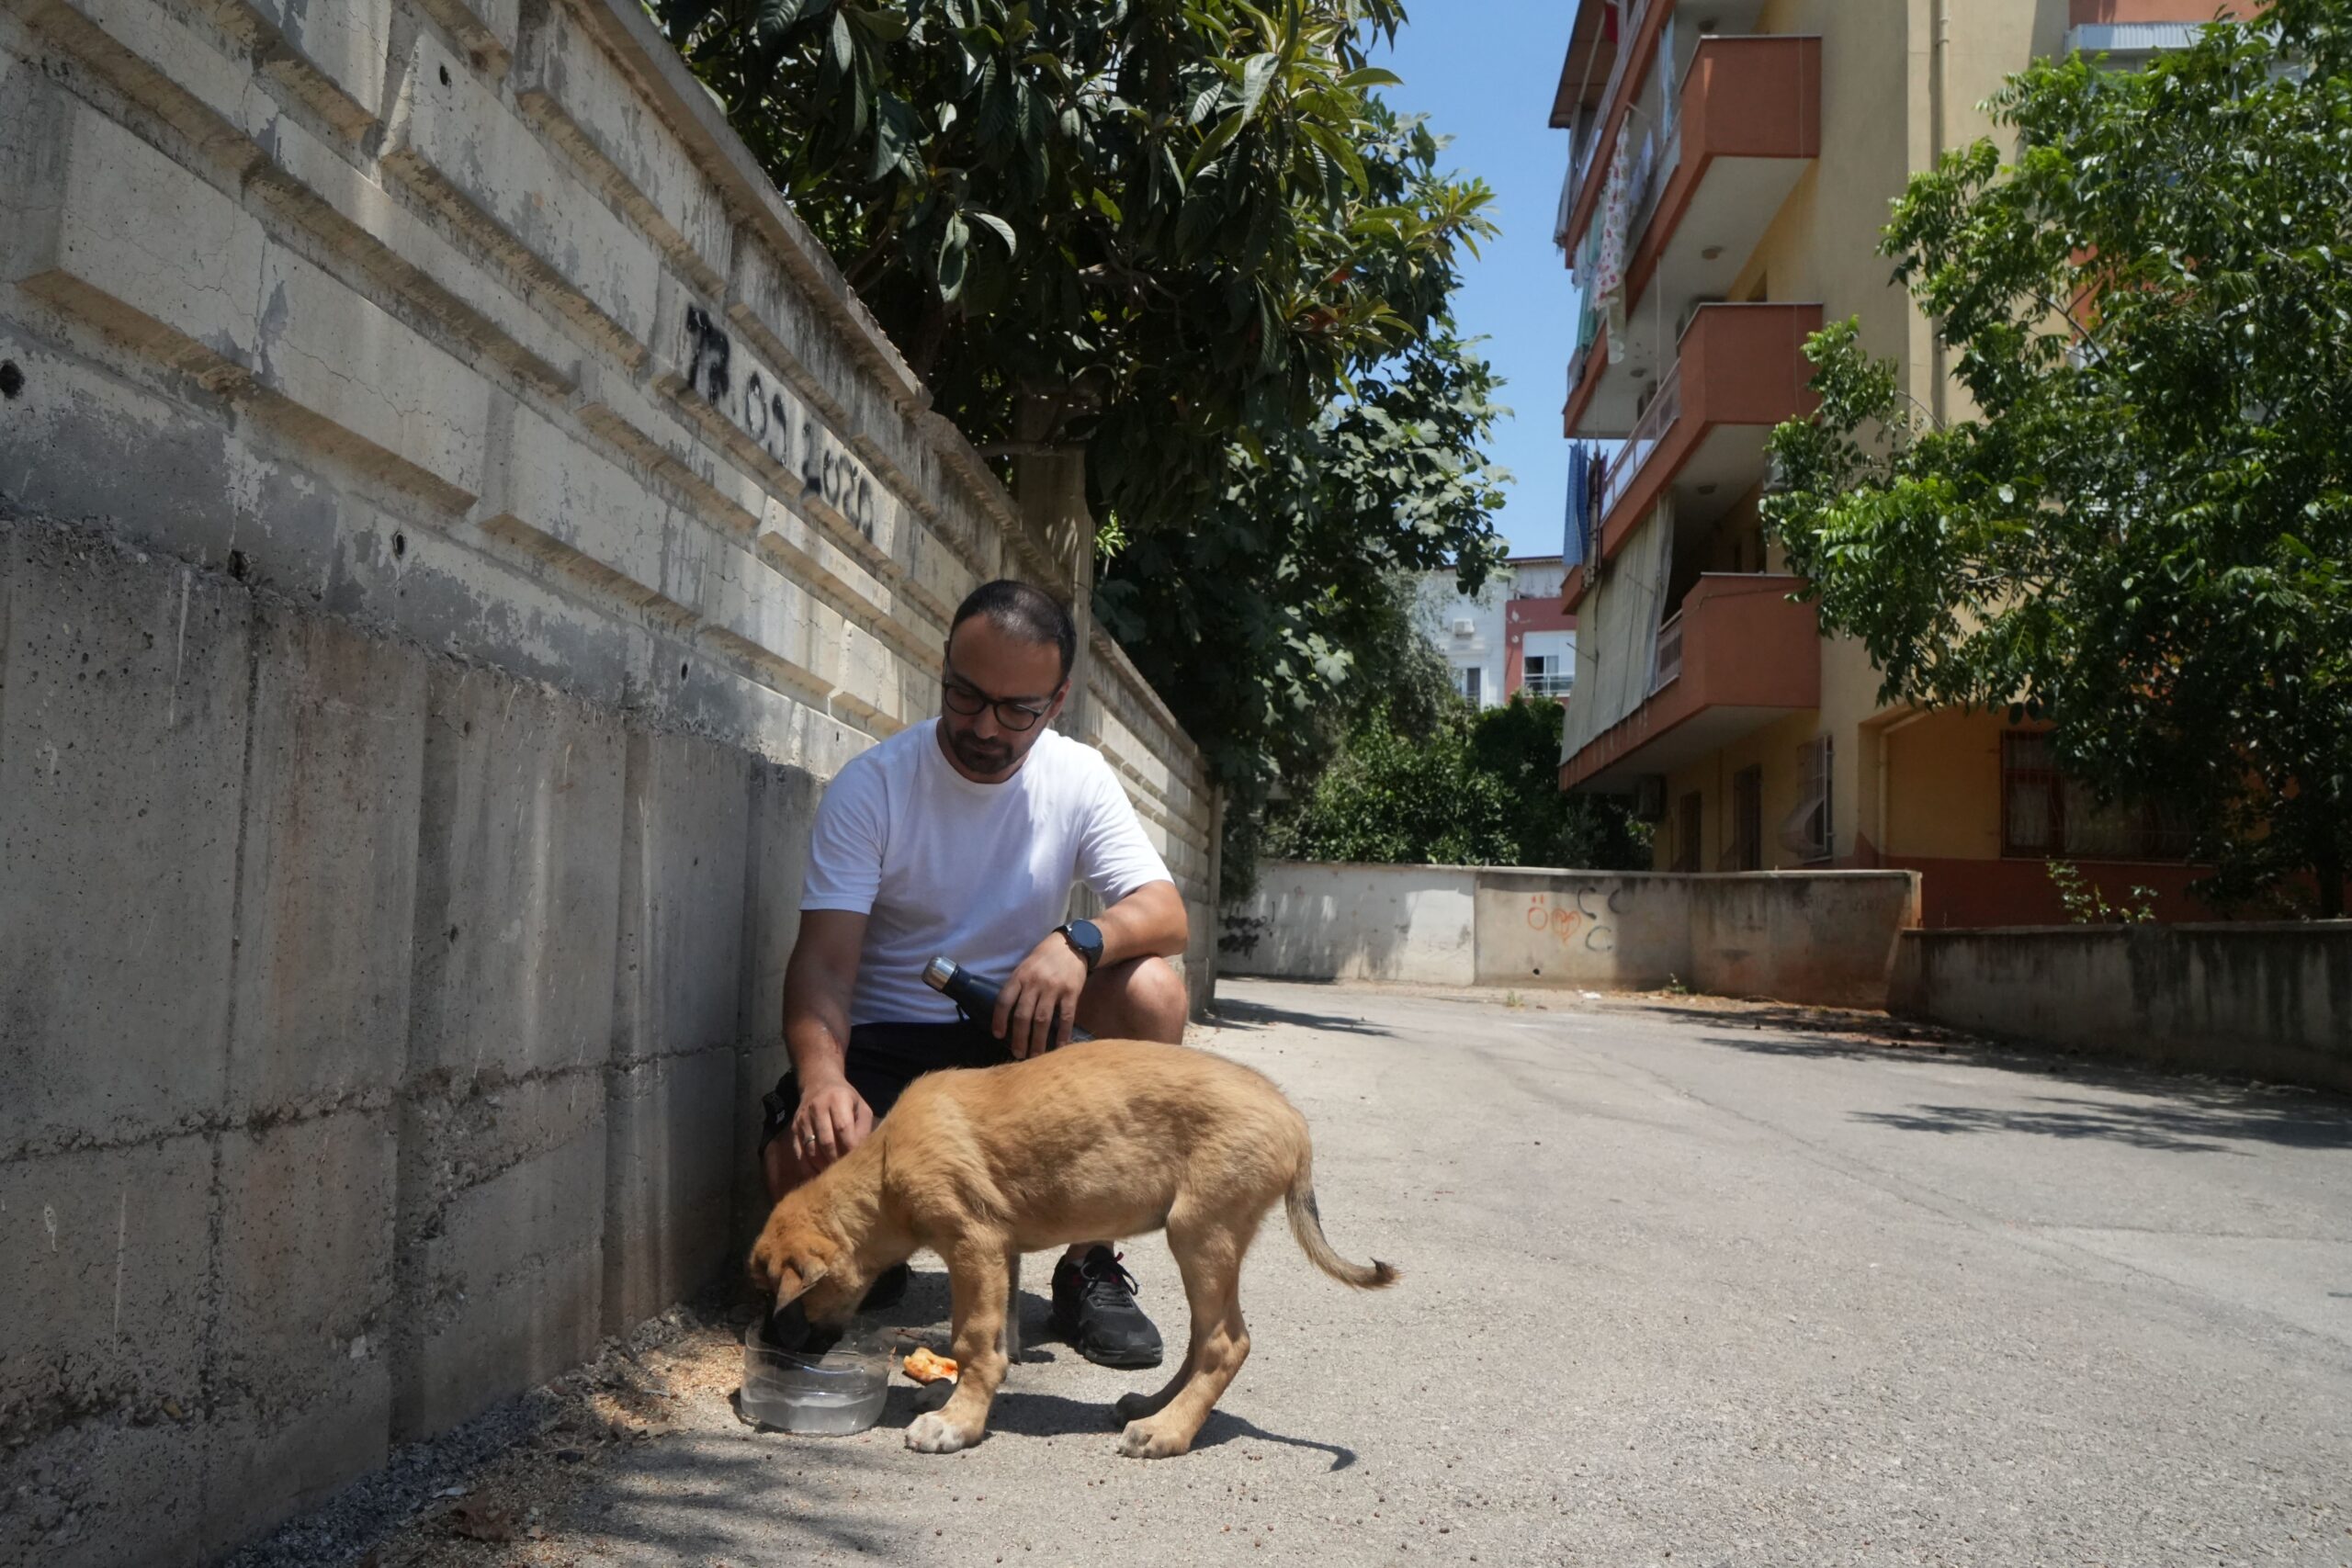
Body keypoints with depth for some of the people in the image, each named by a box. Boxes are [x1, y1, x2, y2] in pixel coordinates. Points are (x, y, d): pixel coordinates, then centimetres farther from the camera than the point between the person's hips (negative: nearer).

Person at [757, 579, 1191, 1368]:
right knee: (801, 1165, -31)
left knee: (1153, 989, -27)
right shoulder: (869, 786, -12)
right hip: (887, 1038, -2)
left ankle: (1090, 1264, -13)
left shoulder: (1079, 778, -4)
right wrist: (822, 1075, -39)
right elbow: (824, 958, -18)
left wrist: (1080, 940, -37)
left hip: (1017, 1027, 2)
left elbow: (1164, 913, -14)